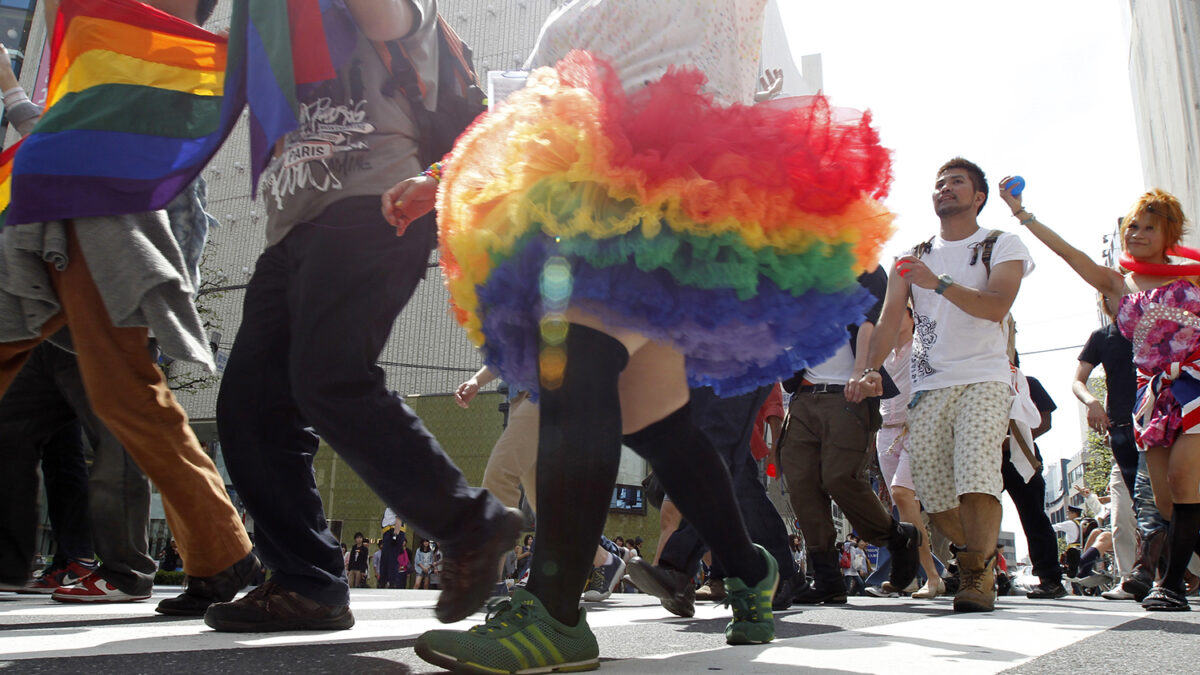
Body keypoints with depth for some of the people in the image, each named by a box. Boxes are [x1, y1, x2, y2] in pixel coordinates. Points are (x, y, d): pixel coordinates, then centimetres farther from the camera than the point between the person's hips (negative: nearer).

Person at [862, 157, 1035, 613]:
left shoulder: (1002, 246, 6)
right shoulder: (913, 258, 17)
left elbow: (996, 306, -12)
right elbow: (890, 319, 5)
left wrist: (938, 283, -22)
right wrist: (872, 369, -12)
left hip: (984, 379, -4)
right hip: (928, 387, 4)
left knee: (977, 476, -23)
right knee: (935, 497, 1)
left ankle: (976, 575, -14)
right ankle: (984, 555, 25)